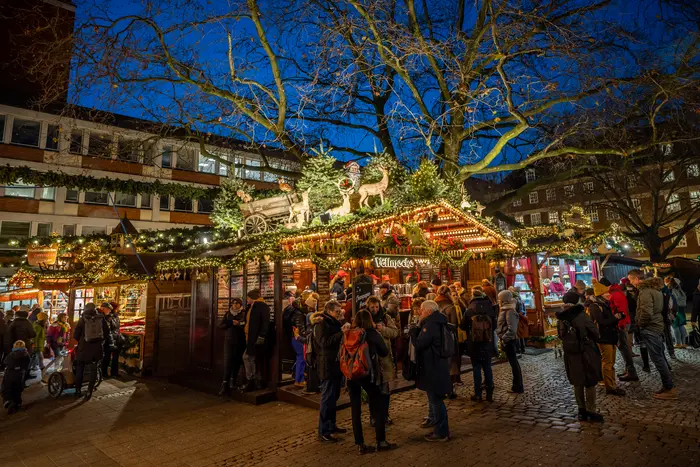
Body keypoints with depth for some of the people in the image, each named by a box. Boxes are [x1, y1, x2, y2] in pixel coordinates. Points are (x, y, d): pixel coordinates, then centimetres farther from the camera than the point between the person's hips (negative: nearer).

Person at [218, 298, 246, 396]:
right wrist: (231, 323, -10)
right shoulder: (227, 314, 9)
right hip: (229, 341, 1)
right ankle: (225, 385, -13)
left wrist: (238, 324, -17)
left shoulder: (244, 314, 2)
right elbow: (220, 326, 3)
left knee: (237, 362, 9)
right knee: (228, 362, -10)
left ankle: (234, 380, 29)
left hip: (240, 342, -1)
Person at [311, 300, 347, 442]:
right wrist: (341, 333, -27)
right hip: (327, 365, -9)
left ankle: (331, 425, 30)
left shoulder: (333, 323, 15)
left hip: (336, 364, 9)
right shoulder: (321, 324, -13)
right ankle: (323, 432, 4)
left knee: (334, 396, 17)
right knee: (327, 398, -5)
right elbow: (325, 342, -24)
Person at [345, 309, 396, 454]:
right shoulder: (373, 334, -7)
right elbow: (385, 352, 4)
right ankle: (381, 442, 16)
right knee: (379, 407, 12)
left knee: (355, 409, 10)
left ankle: (360, 445, 14)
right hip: (368, 374, -3)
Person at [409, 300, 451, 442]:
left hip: (433, 369, -10)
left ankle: (441, 433, 14)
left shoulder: (430, 324, -21)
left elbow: (418, 344, -23)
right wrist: (417, 330, 1)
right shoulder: (437, 323, 11)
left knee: (436, 401, 2)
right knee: (436, 400, 20)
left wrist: (413, 331, -8)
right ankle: (441, 428, 32)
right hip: (438, 367, 10)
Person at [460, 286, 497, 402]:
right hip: (487, 345, 2)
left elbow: (462, 326, -3)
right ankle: (489, 394, 17)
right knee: (487, 368, 12)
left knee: (476, 368, 5)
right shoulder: (490, 308, -6)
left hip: (474, 345, -2)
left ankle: (478, 394, 9)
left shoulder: (469, 310, -12)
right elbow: (495, 324, 5)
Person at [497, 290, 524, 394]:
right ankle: (517, 385, 25)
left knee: (513, 362, -1)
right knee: (513, 362, 15)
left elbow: (512, 329, -24)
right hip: (508, 340, 9)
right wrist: (503, 338, 13)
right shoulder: (506, 310, 10)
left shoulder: (510, 311, -18)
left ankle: (518, 387, 9)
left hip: (509, 340, -9)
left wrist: (504, 338, -18)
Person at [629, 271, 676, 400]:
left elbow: (646, 313, -27)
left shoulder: (645, 291, -20)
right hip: (657, 326, 10)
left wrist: (639, 323, -9)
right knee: (661, 357, 15)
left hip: (649, 329, -10)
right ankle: (667, 385, 23)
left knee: (657, 359, -3)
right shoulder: (655, 288, 11)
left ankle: (670, 389, 4)